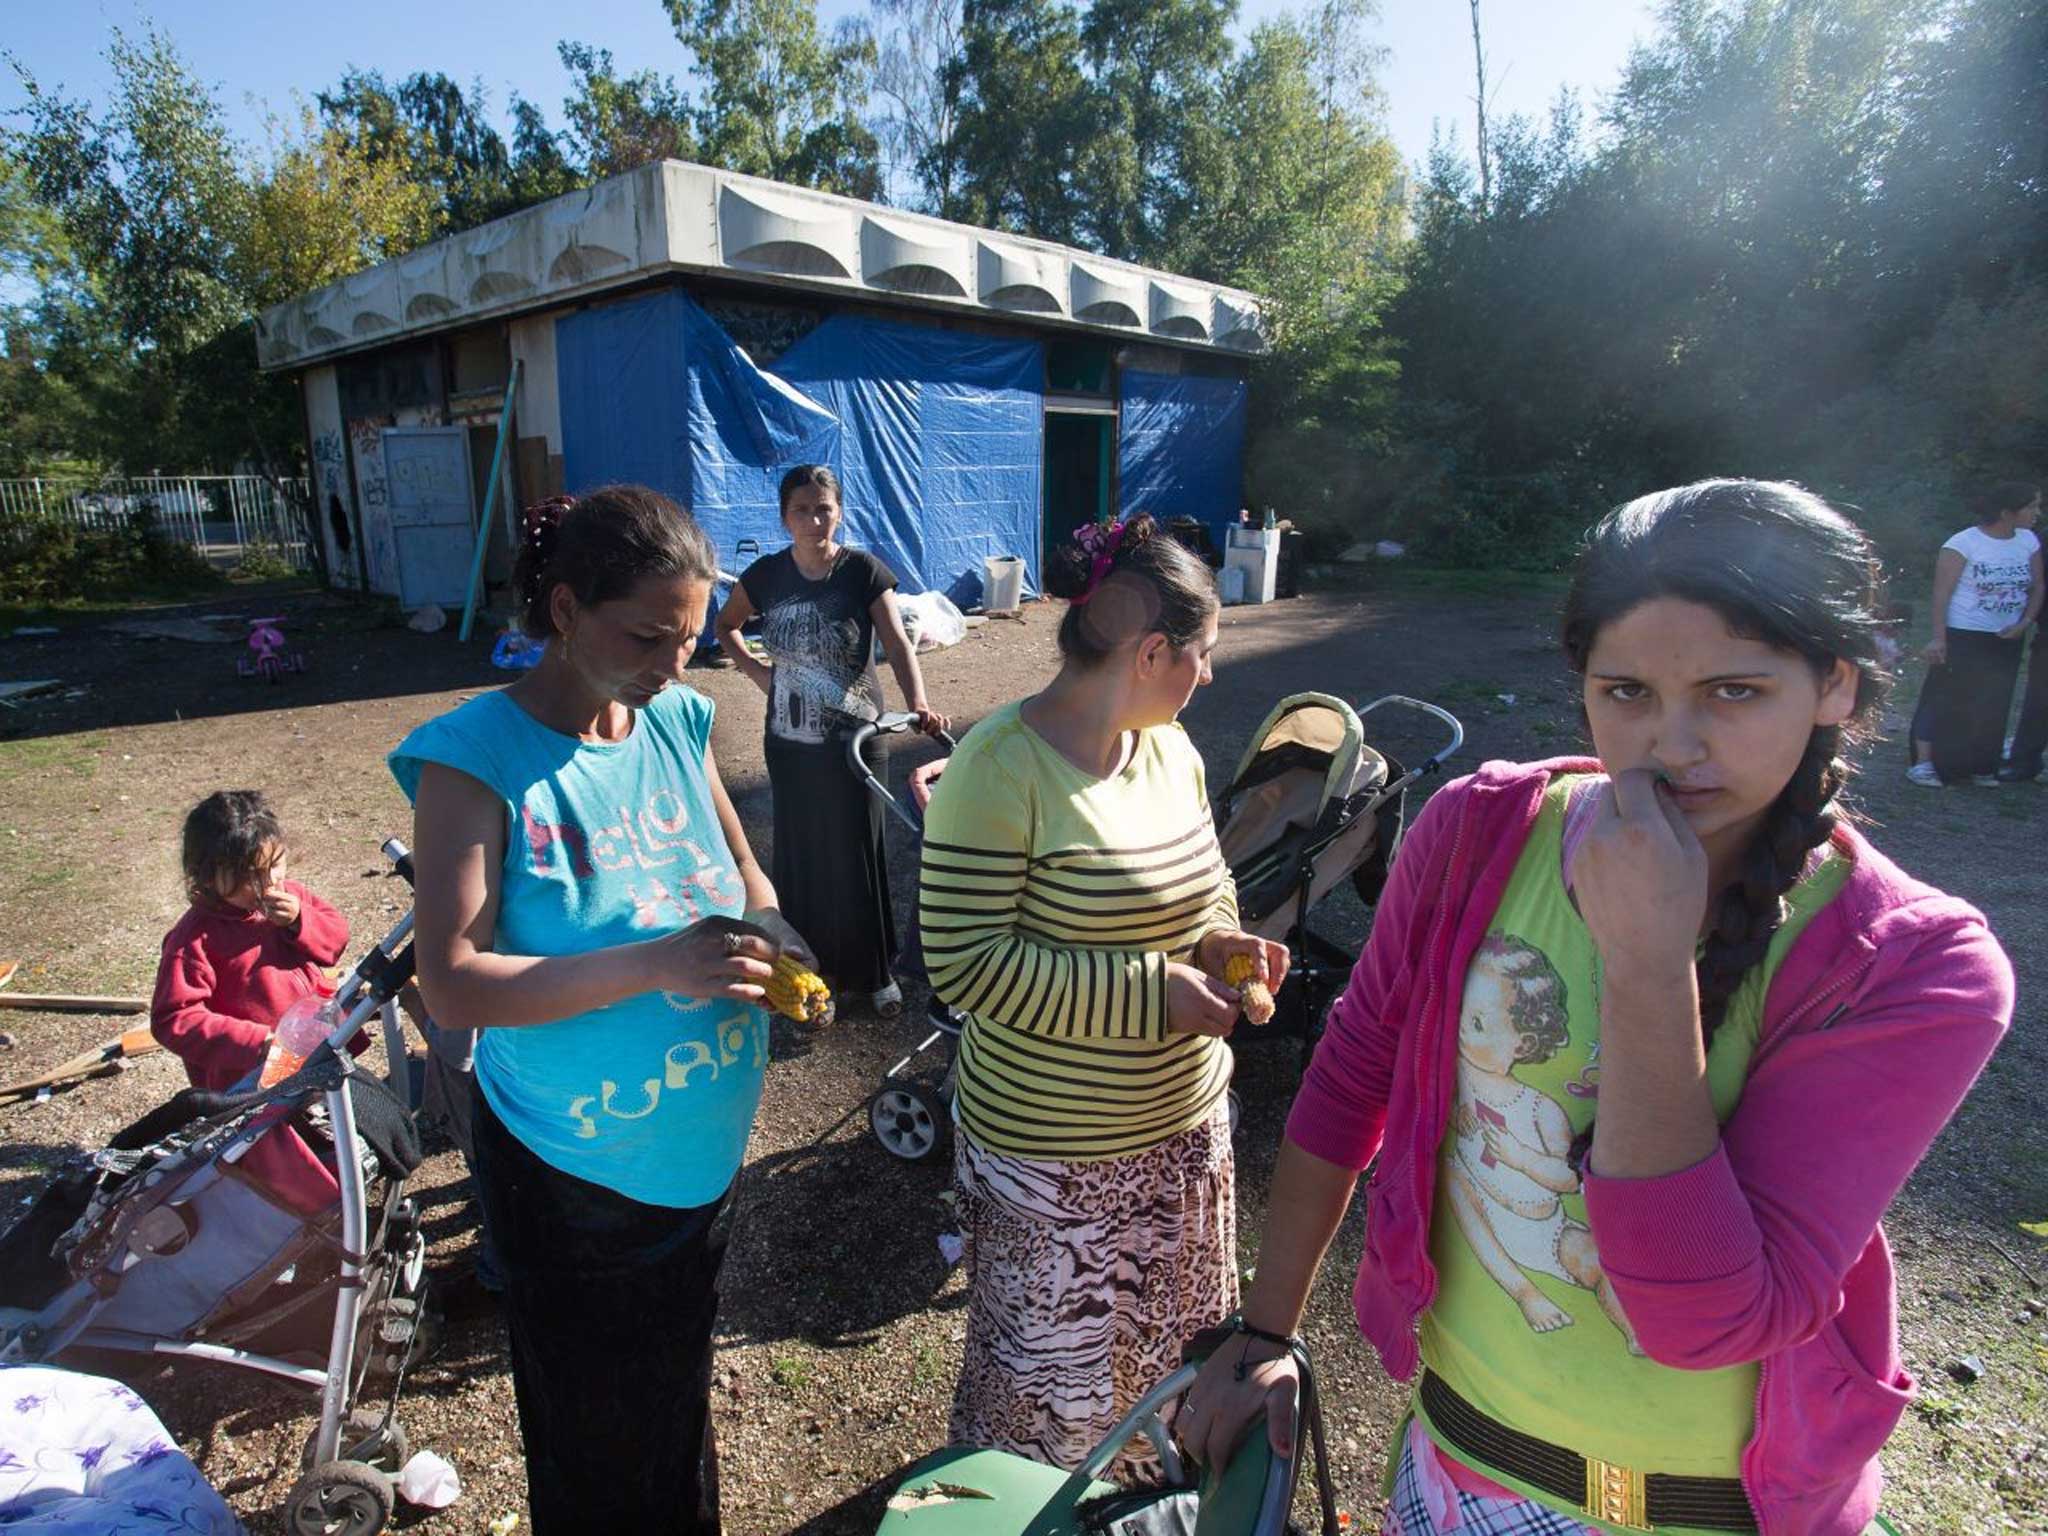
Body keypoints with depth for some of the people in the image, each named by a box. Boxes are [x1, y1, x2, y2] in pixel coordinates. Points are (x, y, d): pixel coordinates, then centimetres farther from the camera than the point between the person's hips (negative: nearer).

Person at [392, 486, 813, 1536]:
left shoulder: (678, 722, -2)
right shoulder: (478, 759, -18)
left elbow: (742, 874, 10)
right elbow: (451, 986, -22)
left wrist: (774, 945, -11)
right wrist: (656, 963, -32)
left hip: (703, 1151, 5)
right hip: (574, 1172, -5)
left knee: (680, 1400, 26)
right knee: (596, 1445, 17)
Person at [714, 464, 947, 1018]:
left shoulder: (864, 571, -10)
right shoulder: (767, 574, -2)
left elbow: (897, 642, -21)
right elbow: (725, 625, 16)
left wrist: (917, 701, -39)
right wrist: (756, 670, -1)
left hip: (853, 736, -2)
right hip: (790, 739, 2)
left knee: (858, 852, 4)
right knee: (802, 852, 9)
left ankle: (874, 972, 20)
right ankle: (809, 967, 25)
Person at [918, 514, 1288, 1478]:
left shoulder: (1168, 746, 1)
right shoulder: (999, 767, -23)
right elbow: (964, 960, -23)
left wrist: (1218, 944, -7)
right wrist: (1151, 994, -24)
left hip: (1184, 1126, 7)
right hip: (1053, 1160, -7)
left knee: (1170, 1357, 27)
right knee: (1055, 1393, 14)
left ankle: (1158, 1497, 54)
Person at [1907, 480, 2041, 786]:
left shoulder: (2029, 542, 4)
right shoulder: (1963, 544, -14)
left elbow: (2036, 587, 10)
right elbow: (1942, 593, -14)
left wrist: (2025, 622, -5)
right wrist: (1938, 637, -18)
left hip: (2006, 641, 6)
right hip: (1963, 638, -6)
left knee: (1993, 705, 10)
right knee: (1947, 702, -3)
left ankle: (1982, 766, 20)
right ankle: (1926, 762, 3)